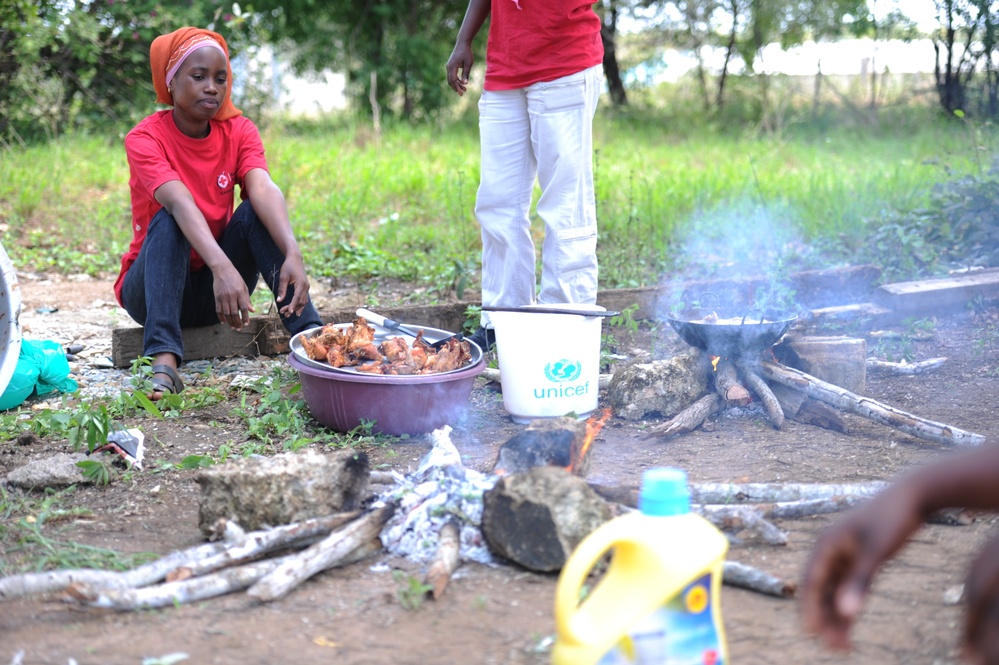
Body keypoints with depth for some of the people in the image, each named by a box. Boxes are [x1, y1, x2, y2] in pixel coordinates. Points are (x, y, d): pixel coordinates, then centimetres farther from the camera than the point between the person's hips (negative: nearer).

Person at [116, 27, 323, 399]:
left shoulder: (239, 132, -5)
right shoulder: (145, 139, -15)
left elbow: (264, 190, -25)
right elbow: (179, 202, -35)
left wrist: (292, 254, -44)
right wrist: (222, 267, -52)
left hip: (216, 289, 3)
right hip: (153, 285, -3)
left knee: (254, 211, -21)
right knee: (167, 221, -30)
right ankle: (162, 361, -46)